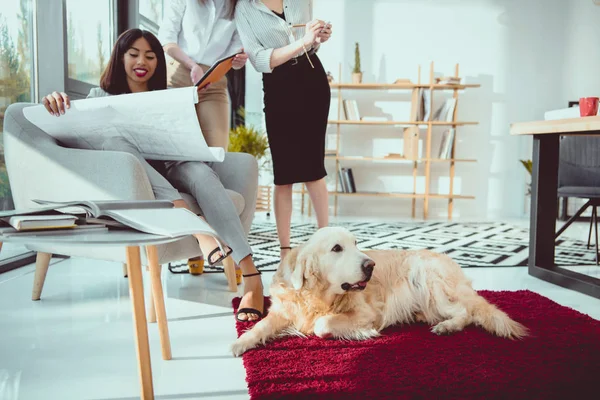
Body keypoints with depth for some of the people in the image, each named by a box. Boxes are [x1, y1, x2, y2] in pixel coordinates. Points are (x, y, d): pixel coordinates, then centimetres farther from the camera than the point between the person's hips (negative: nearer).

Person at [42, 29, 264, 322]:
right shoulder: (102, 97, 18)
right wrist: (56, 104, -17)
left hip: (171, 172, 1)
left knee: (200, 171, -33)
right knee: (116, 144, -34)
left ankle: (250, 276, -45)